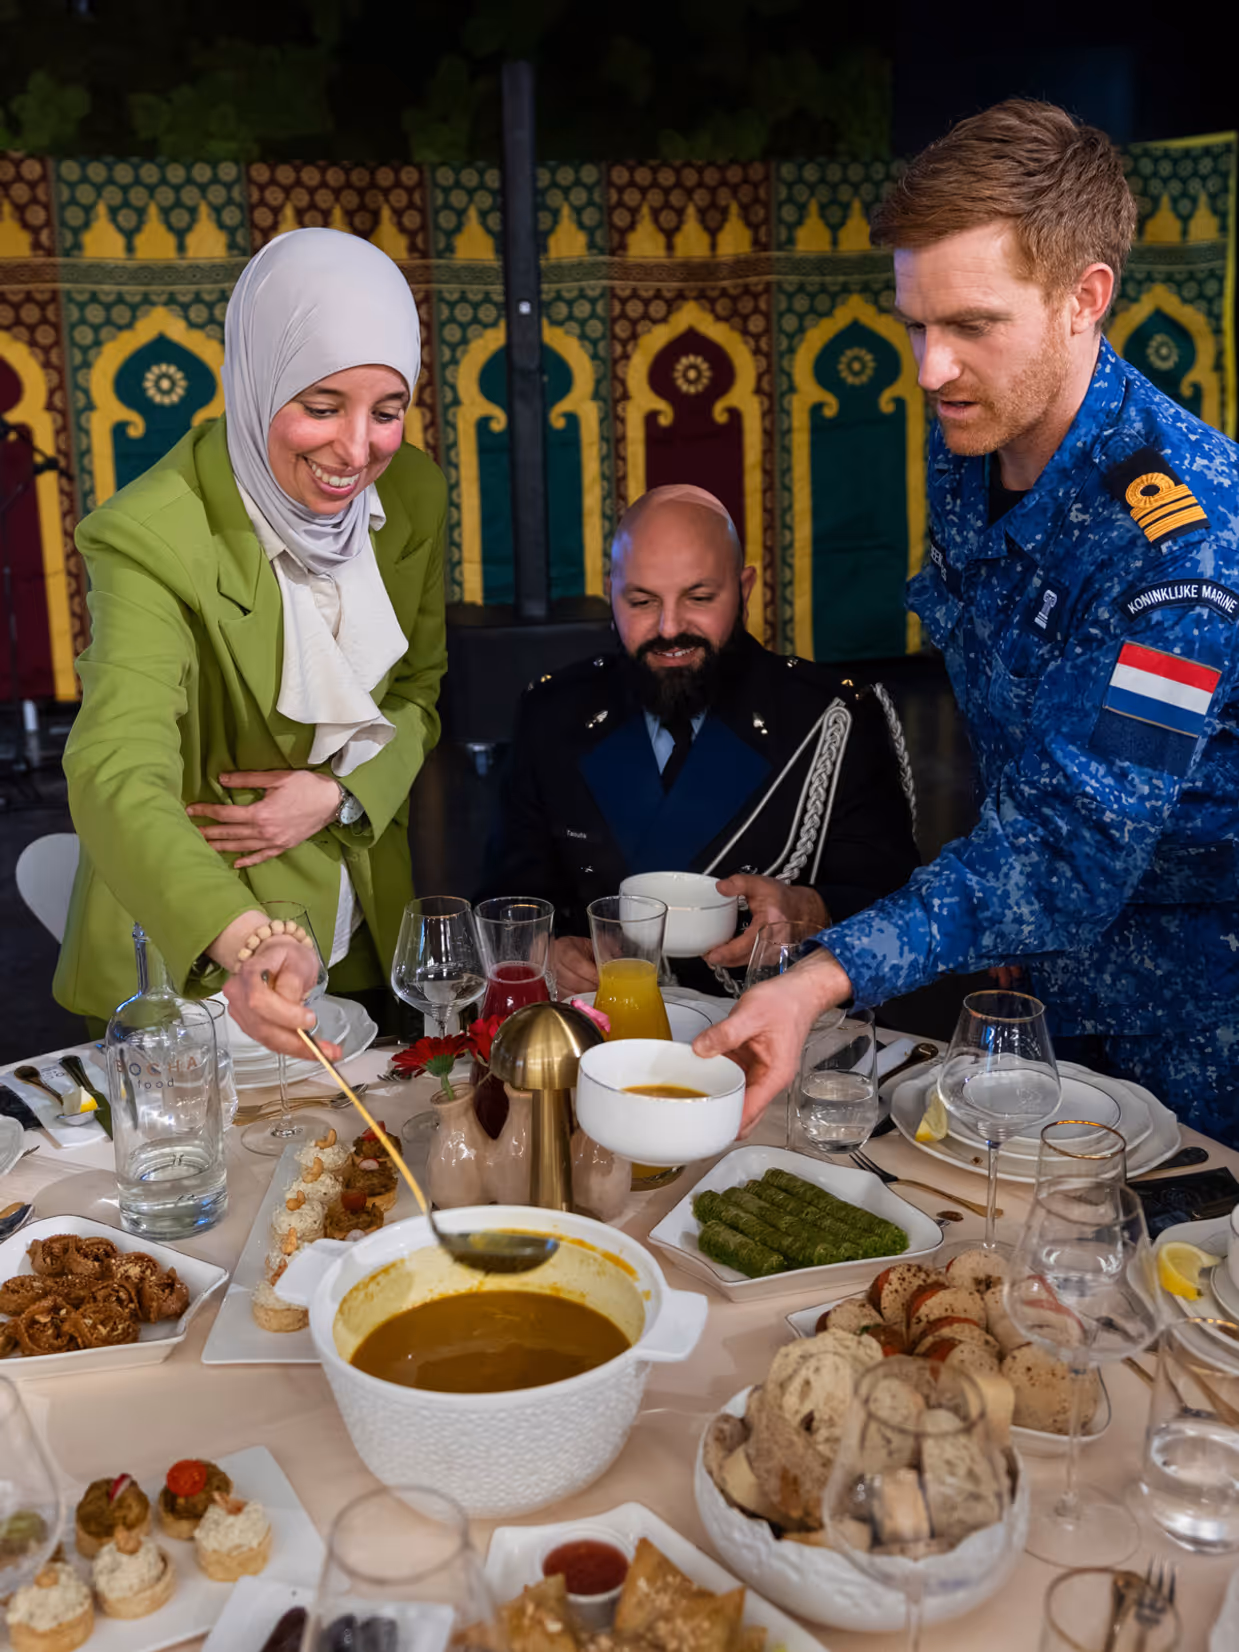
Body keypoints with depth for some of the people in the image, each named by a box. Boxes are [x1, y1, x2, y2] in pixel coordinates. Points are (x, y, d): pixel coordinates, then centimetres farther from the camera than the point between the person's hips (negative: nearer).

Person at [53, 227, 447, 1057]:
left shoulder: (414, 494, -7)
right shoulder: (153, 537, -27)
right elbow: (117, 777, -39)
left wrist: (342, 795, -15)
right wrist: (245, 944, -57)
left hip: (366, 938, 6)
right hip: (188, 964, -5)